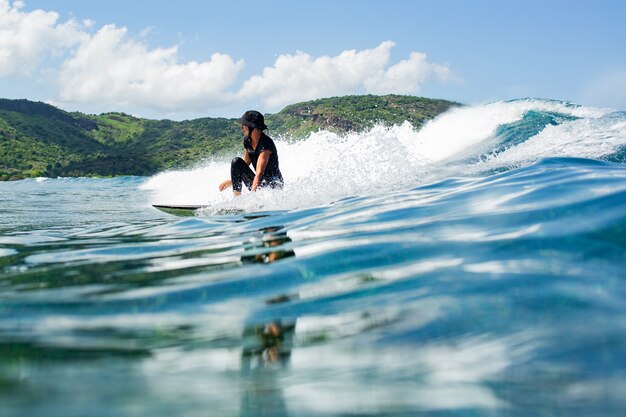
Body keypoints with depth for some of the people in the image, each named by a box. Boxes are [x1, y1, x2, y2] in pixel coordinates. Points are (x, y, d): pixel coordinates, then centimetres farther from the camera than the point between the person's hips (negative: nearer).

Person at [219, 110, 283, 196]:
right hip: (259, 182, 8)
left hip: (273, 186, -8)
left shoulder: (265, 144, -23)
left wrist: (252, 193, -41)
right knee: (237, 162, -11)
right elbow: (244, 165, 17)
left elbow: (259, 173, -33)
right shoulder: (247, 141, 2)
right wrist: (231, 181, 11)